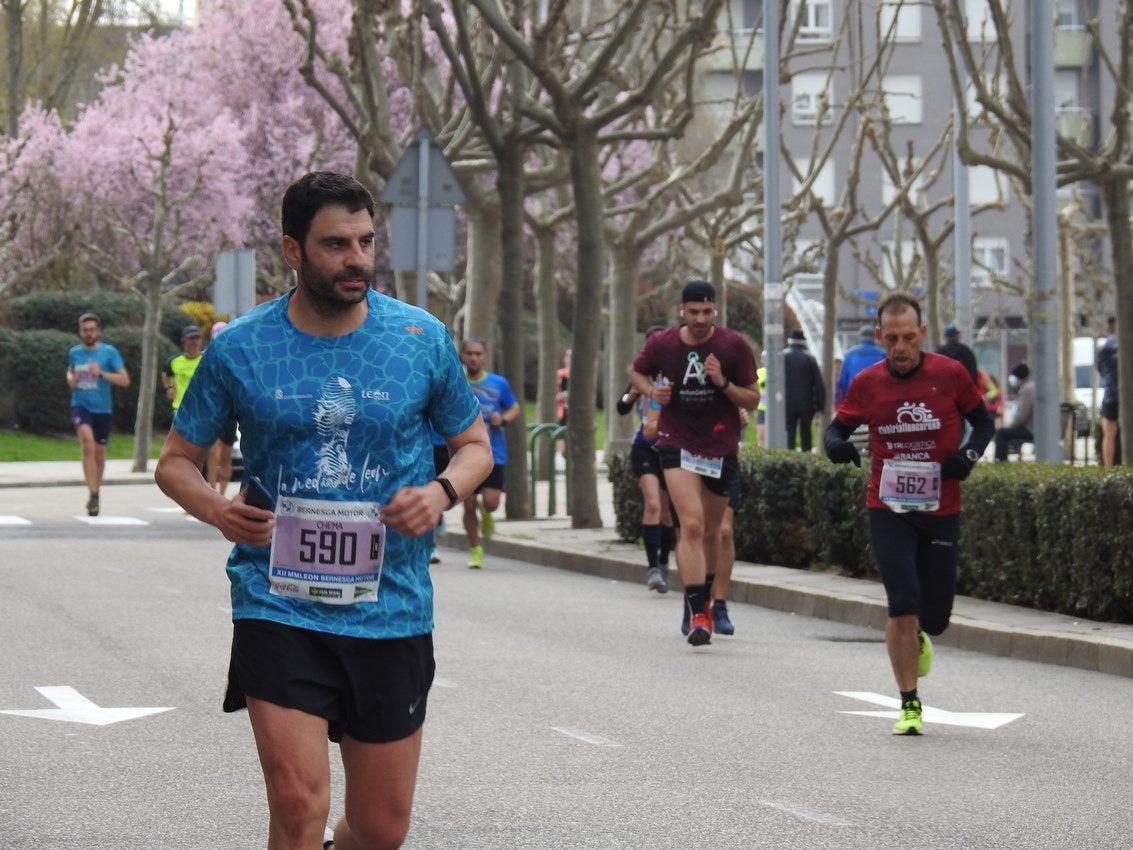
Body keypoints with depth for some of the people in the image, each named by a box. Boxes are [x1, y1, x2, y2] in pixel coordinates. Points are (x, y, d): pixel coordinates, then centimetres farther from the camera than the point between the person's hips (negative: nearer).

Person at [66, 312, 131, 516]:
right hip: (81, 405, 0)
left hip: (103, 408, 0)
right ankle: (92, 494, -31)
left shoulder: (109, 352, -3)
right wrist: (70, 379, 6)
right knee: (87, 442, -25)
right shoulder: (74, 352, 7)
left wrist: (101, 373, -21)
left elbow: (124, 380, -8)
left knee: (99, 452, 12)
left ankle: (96, 492, 35)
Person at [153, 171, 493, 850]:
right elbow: (176, 461, 9)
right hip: (277, 606, -2)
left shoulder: (422, 338, 1)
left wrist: (442, 491, -10)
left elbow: (474, 444, 13)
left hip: (391, 608, 2)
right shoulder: (239, 348, -1)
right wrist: (217, 509, -13)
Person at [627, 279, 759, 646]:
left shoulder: (734, 346, -6)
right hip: (677, 443, -1)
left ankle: (702, 600, 36)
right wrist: (652, 391, -4)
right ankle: (697, 614, -22)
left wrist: (723, 383, -19)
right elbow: (636, 372, 17)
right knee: (692, 524, -18)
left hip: (721, 447, 1)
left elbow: (753, 399, -2)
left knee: (710, 531, 13)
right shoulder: (661, 344, -4)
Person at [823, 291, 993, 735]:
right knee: (903, 604, -15)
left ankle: (916, 639, 41)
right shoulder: (867, 383, -3)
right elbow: (839, 425, 10)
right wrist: (835, 443, -14)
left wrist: (969, 454, -11)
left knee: (935, 615, 2)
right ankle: (909, 704, -4)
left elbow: (983, 420, 8)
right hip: (888, 510, -1)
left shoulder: (950, 374, -5)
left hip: (941, 511, 1)